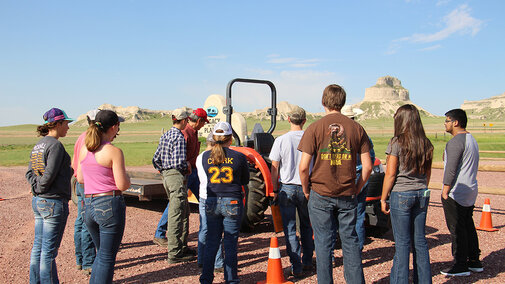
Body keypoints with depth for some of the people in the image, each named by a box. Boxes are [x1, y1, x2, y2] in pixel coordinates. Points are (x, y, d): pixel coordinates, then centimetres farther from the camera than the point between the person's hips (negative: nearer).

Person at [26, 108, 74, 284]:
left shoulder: (38, 145, 12)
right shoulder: (55, 145, -16)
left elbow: (29, 172, 12)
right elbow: (49, 175, -20)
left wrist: (36, 187, 0)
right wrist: (40, 188, -3)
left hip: (38, 201, 9)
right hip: (54, 202, -9)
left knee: (38, 246, 16)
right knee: (49, 250, -1)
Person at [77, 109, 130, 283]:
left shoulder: (84, 149, 6)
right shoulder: (114, 152, -13)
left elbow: (80, 179, 16)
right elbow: (123, 185, -14)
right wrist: (125, 176, 7)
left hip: (88, 206, 7)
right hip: (110, 205, -6)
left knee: (102, 253, 24)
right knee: (107, 258, 5)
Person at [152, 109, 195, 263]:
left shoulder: (165, 136, 12)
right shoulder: (179, 137, -15)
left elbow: (156, 160, 14)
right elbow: (179, 162, -23)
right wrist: (187, 165, -4)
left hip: (166, 175, 9)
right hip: (177, 177, -9)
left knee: (184, 212, 18)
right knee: (176, 215, -4)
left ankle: (183, 247, 27)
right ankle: (174, 253, 3)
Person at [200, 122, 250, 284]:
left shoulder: (206, 156, -1)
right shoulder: (239, 157, -8)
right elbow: (245, 181, 5)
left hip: (212, 202, 3)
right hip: (232, 203, -3)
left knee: (211, 242, 13)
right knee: (230, 244, 7)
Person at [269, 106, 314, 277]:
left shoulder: (281, 140, -8)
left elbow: (274, 168, -5)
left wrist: (275, 190, 6)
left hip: (287, 188, -2)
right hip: (307, 188, 2)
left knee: (290, 229, 6)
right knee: (306, 227, 19)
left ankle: (297, 267, 6)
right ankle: (307, 262, 26)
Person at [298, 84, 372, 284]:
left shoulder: (314, 128, -7)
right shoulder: (356, 128, 1)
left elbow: (303, 167, -10)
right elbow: (367, 166, -1)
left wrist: (306, 190, 4)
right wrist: (357, 189, 12)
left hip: (321, 195, -2)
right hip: (348, 195, 2)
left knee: (323, 243, 7)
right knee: (350, 240, 13)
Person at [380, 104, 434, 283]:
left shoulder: (396, 143, -11)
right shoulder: (426, 144, 6)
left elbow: (390, 174, -11)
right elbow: (428, 172, 14)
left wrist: (383, 199, -4)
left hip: (401, 195, -5)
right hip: (422, 194, 6)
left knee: (402, 242, 0)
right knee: (420, 240, 13)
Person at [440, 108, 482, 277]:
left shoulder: (456, 141, -17)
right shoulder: (471, 139, 16)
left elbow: (451, 169, -21)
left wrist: (445, 190, -18)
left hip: (456, 193, -10)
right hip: (471, 190, 10)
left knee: (457, 230, -3)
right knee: (468, 227, 16)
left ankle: (461, 266, 2)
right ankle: (474, 262, 24)